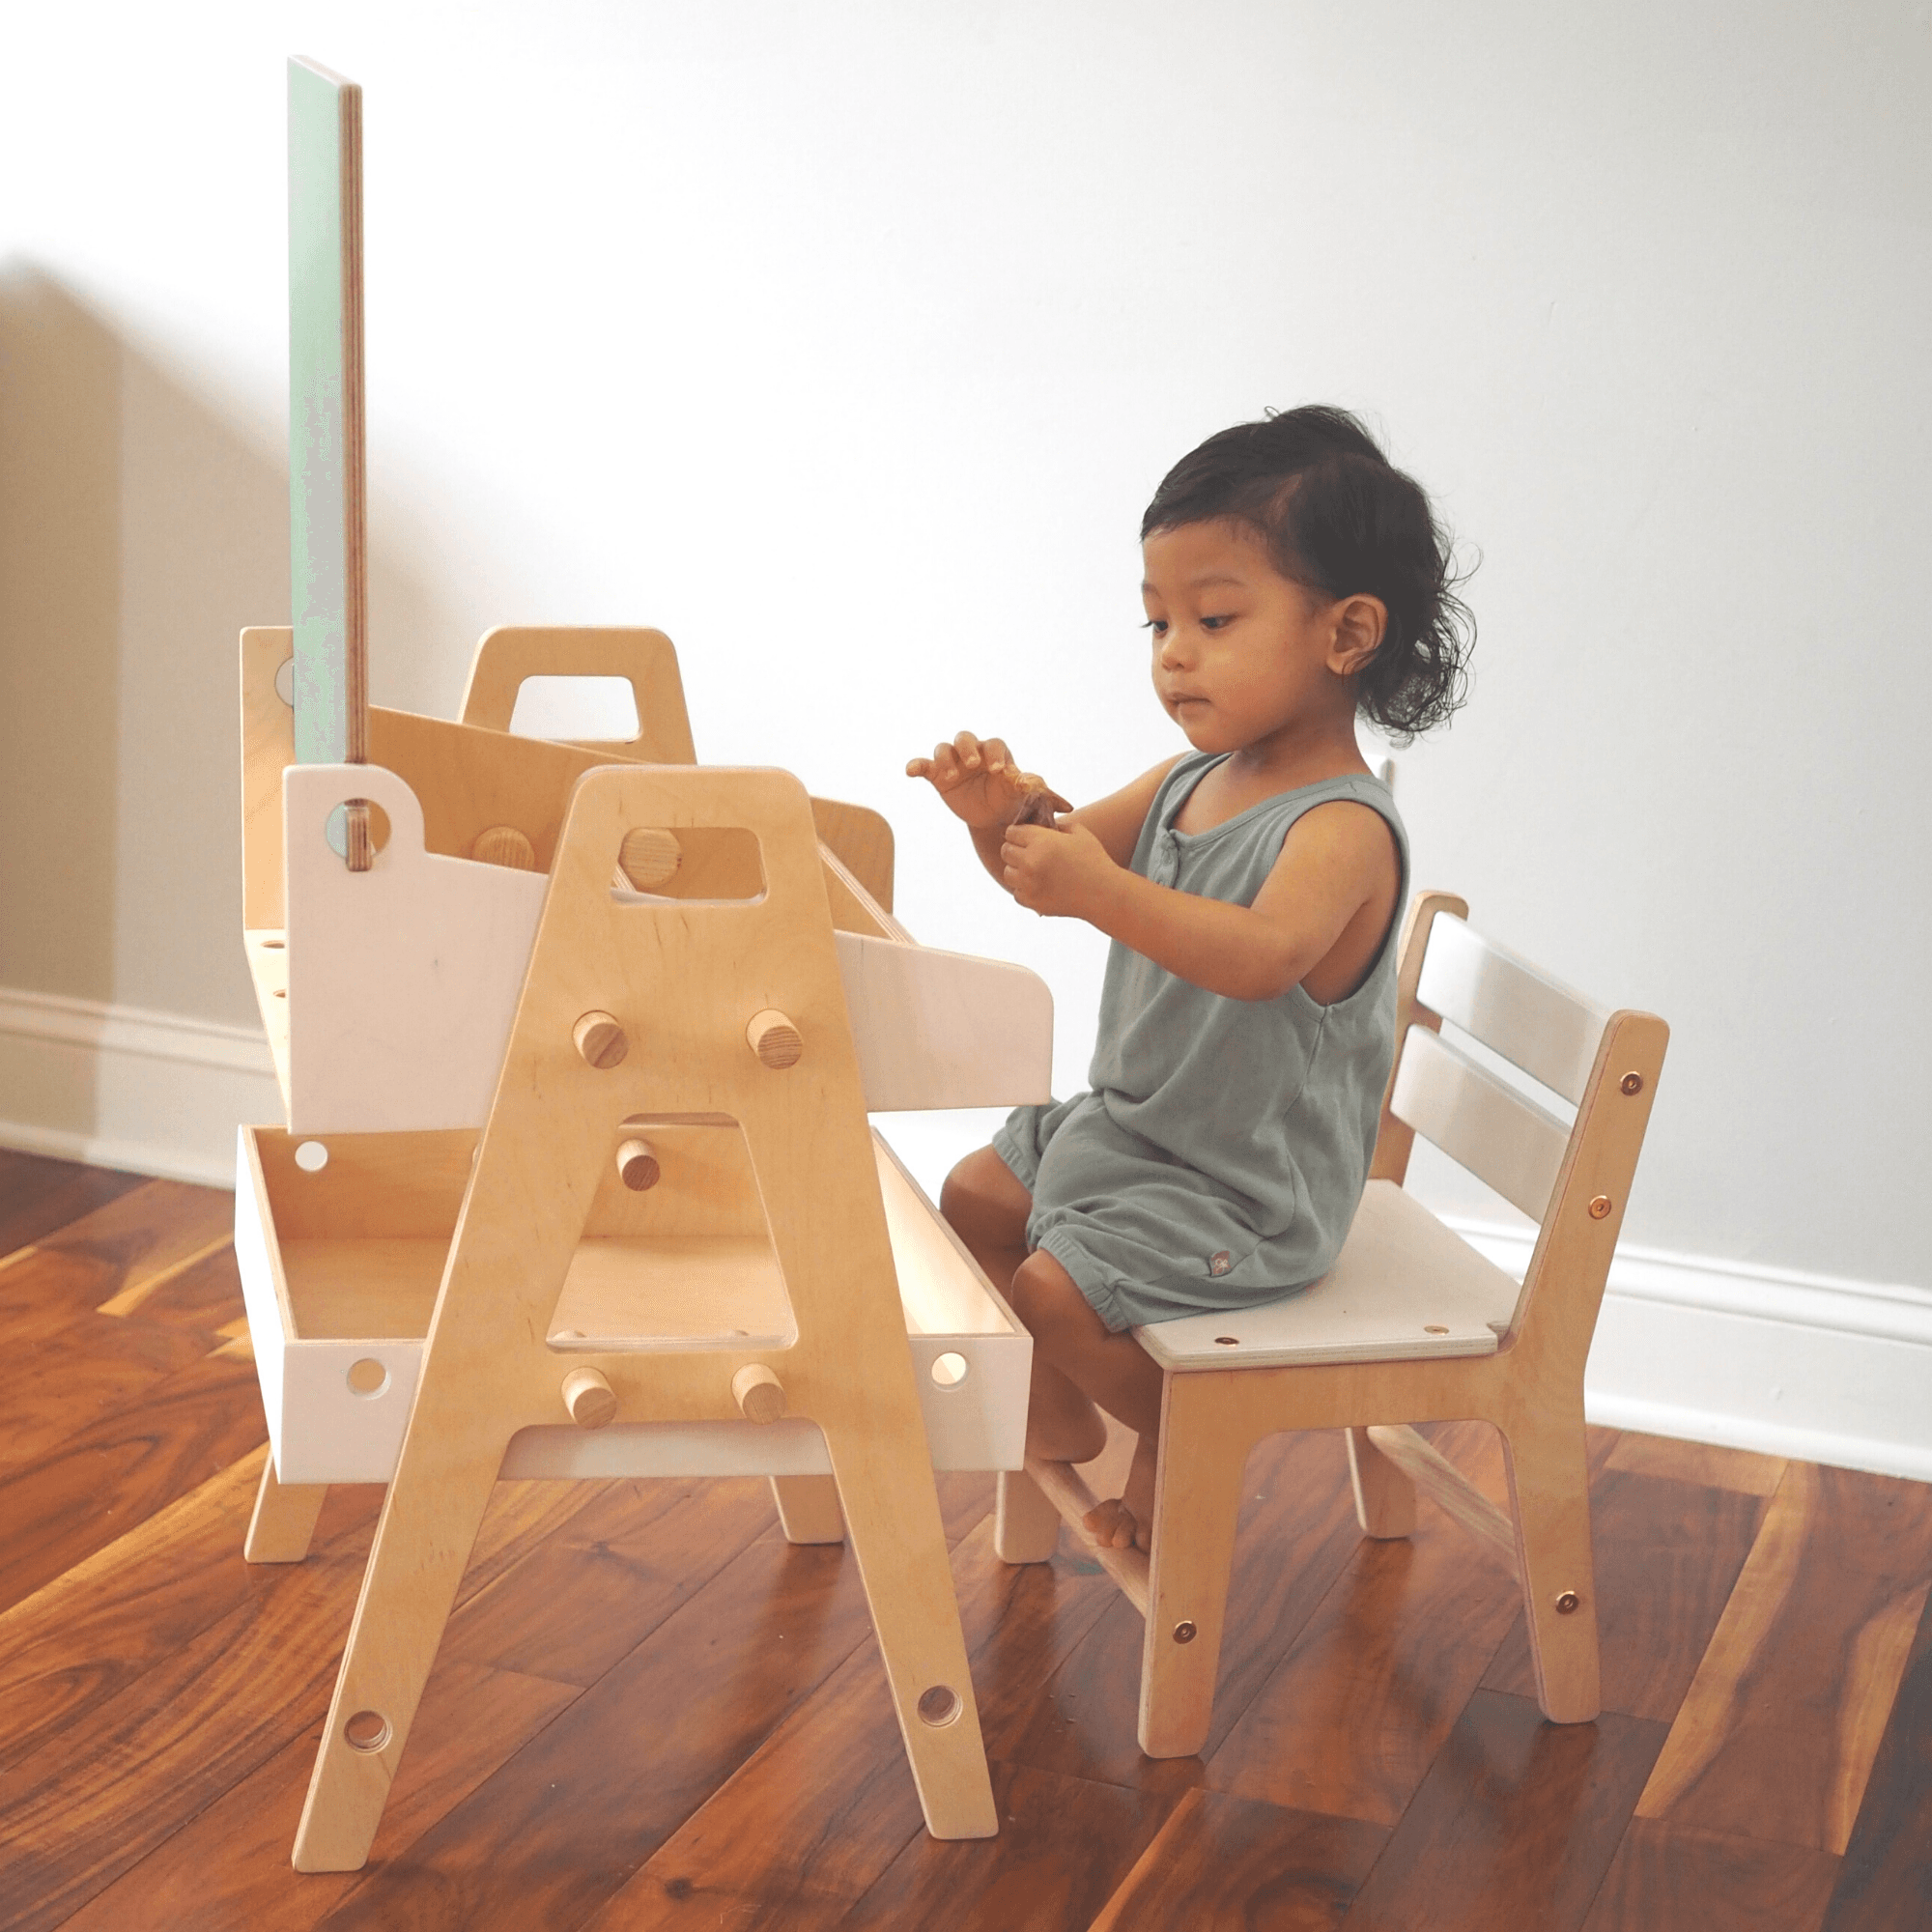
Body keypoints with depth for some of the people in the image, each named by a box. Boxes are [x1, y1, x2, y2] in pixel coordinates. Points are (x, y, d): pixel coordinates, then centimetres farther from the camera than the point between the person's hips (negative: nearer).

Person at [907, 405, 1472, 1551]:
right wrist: (1004, 814, -19)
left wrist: (1100, 891, -54)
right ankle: (1064, 1418, 36)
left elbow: (1263, 957, -45)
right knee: (972, 1202, 17)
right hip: (1128, 1119, 10)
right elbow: (1063, 861, 5)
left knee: (1054, 1289, -19)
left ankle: (1178, 1444, 11)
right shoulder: (1188, 782, 2)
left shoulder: (1345, 828, -27)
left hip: (1244, 1188, -10)